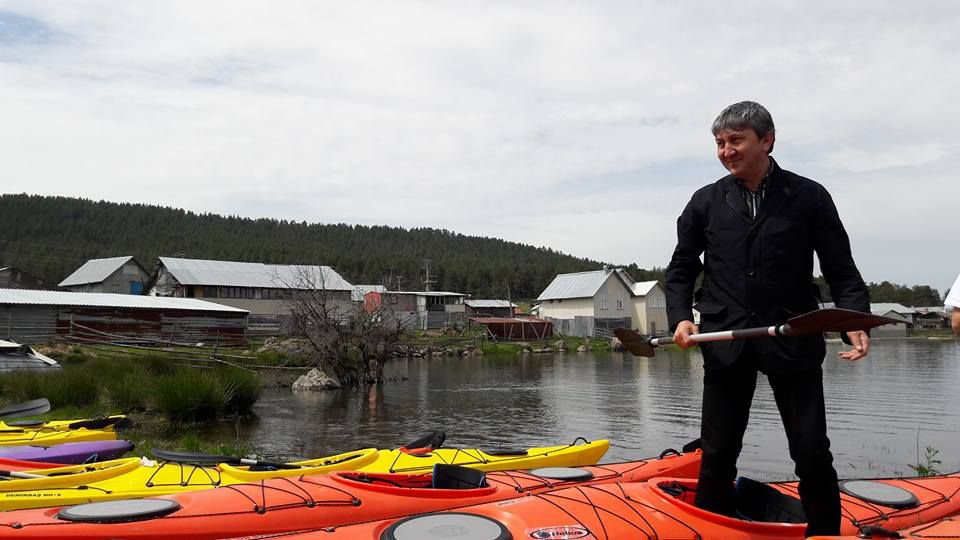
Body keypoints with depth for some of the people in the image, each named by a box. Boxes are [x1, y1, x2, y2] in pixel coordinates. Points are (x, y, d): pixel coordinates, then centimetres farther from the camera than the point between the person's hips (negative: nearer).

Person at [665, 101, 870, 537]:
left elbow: (842, 273, 3)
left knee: (813, 455, 3)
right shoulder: (706, 202, 6)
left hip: (793, 342, -1)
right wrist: (680, 316, -3)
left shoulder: (810, 198, 2)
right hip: (725, 343, 2)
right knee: (717, 455, 7)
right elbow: (681, 270, 12)